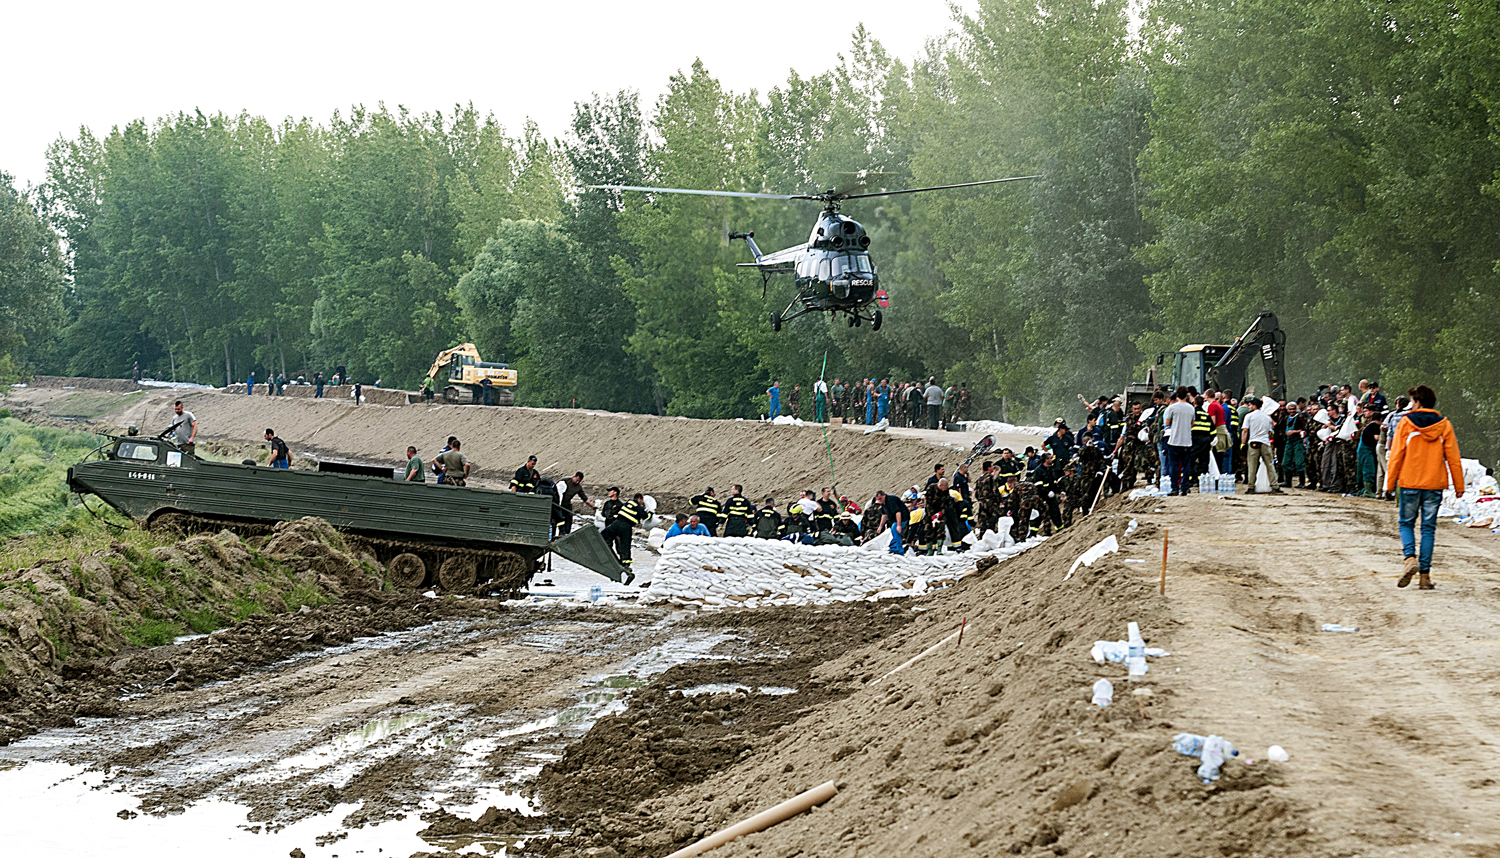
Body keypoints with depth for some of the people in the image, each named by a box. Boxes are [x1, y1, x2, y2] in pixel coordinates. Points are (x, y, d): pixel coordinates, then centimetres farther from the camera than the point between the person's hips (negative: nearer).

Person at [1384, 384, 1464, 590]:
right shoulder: (1444, 425, 2)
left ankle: (1410, 557, -13)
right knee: (1428, 528, 7)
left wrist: (1390, 483, 5)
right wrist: (1459, 486, 9)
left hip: (1409, 483, -2)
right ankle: (1425, 573, 3)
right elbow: (1453, 458, 3)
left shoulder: (1406, 423, -3)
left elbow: (1396, 456, -3)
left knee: (1407, 523, 13)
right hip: (1435, 484, 2)